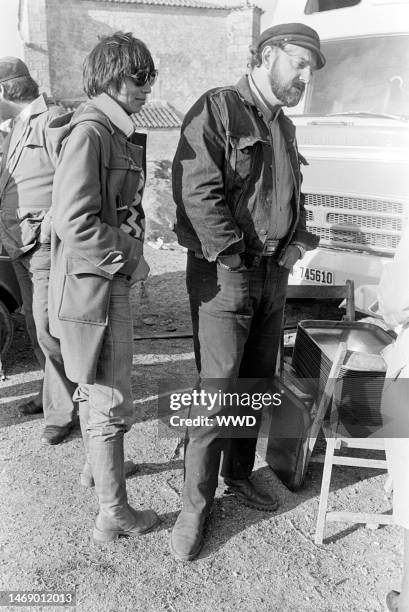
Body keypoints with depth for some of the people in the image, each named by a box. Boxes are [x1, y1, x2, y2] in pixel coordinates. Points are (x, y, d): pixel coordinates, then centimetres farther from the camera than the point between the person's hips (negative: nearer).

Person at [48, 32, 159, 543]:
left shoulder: (115, 132, 11)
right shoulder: (88, 133, -18)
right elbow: (75, 224, -25)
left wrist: (130, 253, 6)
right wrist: (132, 261, -16)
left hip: (108, 280, 10)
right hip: (95, 286, -10)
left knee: (93, 392, 25)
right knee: (111, 403, 1)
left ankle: (97, 466, 46)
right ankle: (113, 515, 17)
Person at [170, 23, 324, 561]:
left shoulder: (285, 127, 18)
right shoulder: (217, 110, -8)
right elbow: (197, 193, -18)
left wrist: (298, 242, 6)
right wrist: (235, 257, -17)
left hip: (274, 274, 8)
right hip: (223, 275, -8)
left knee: (259, 384, 15)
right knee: (217, 392, -5)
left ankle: (239, 475, 34)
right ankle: (195, 506, 12)